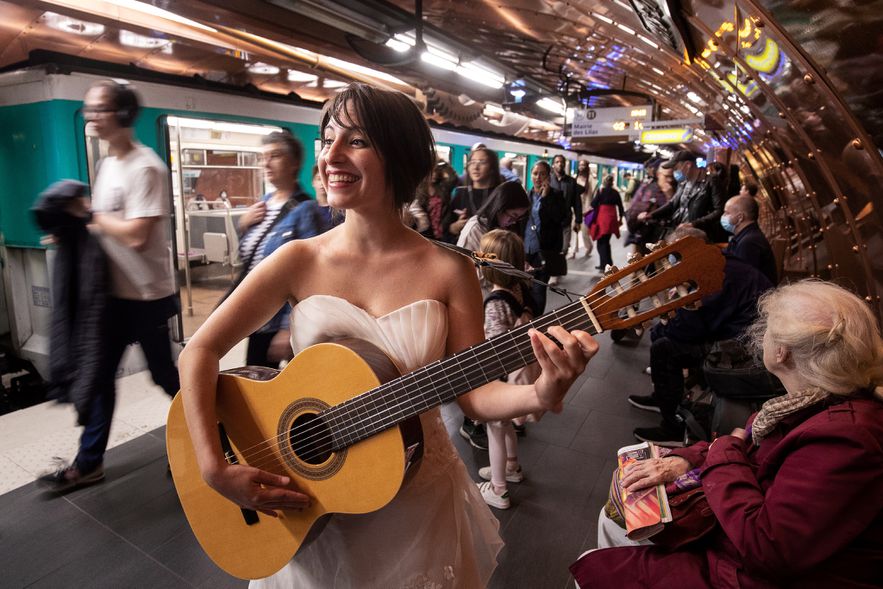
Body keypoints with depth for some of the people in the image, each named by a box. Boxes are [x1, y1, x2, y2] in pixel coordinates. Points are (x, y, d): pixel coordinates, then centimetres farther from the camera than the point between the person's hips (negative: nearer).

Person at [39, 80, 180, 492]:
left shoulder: (144, 167, -17)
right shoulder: (107, 164, 12)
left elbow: (136, 236, -24)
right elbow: (105, 225, 18)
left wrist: (92, 215, -12)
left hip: (146, 293, -8)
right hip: (113, 290, 9)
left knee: (164, 374, 6)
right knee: (99, 374, 14)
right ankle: (89, 462, 28)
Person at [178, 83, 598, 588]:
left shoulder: (448, 270, -11)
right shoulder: (300, 261, -9)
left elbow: (473, 391, -10)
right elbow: (202, 350, -8)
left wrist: (541, 394, -29)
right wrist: (215, 466, -17)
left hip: (420, 501, 0)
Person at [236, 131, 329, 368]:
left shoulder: (305, 210, -16)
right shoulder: (263, 203, 8)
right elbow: (247, 256, 18)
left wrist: (290, 329, -24)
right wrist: (243, 225, 0)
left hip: (282, 320, -7)